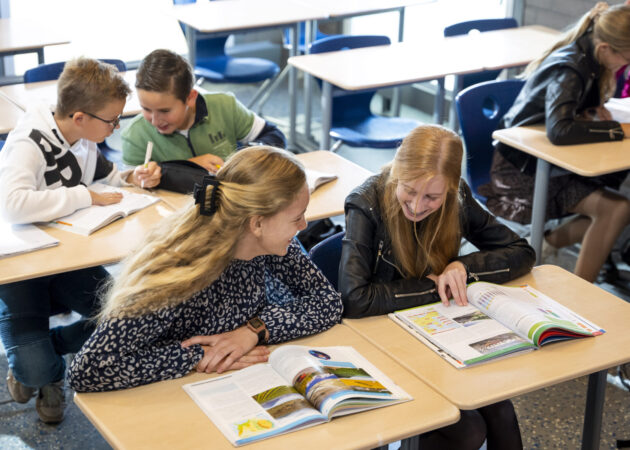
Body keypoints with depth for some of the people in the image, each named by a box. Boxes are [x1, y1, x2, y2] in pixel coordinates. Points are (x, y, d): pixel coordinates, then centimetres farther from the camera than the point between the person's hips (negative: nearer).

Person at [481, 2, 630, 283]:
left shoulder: (589, 60, 0)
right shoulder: (568, 71, -26)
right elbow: (559, 130, -42)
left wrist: (595, 110, -7)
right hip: (523, 172, -9)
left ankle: (556, 239, 9)